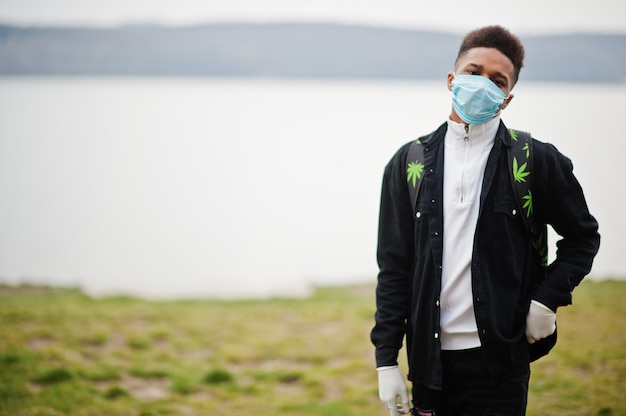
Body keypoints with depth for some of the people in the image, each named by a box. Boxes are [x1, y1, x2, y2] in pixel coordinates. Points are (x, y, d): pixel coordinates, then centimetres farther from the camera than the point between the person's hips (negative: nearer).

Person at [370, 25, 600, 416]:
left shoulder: (537, 162, 1)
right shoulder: (409, 164, 6)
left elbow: (583, 236, 13)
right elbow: (394, 267, 6)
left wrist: (547, 298, -2)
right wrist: (387, 359, 2)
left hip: (499, 361, -2)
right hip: (430, 360, 2)